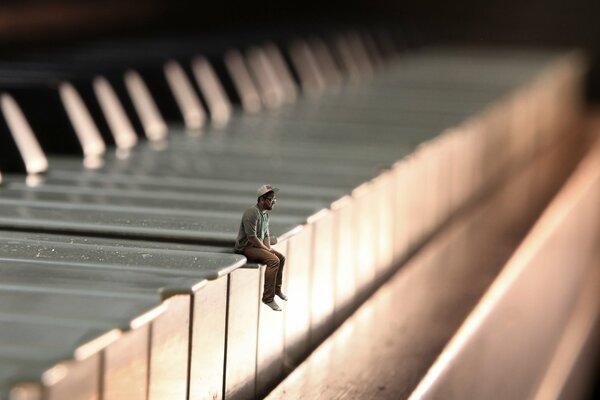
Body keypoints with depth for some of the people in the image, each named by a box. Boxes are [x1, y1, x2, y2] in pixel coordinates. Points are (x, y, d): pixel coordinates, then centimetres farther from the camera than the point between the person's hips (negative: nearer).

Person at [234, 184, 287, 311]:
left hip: (257, 246, 10)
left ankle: (277, 289, 33)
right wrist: (267, 249, -16)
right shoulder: (252, 213, -22)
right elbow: (252, 237, -26)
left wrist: (269, 248, 0)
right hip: (246, 247, -10)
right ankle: (268, 297, -26)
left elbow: (266, 234, 18)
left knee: (281, 257, 14)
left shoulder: (265, 213, 11)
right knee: (273, 260, -26)